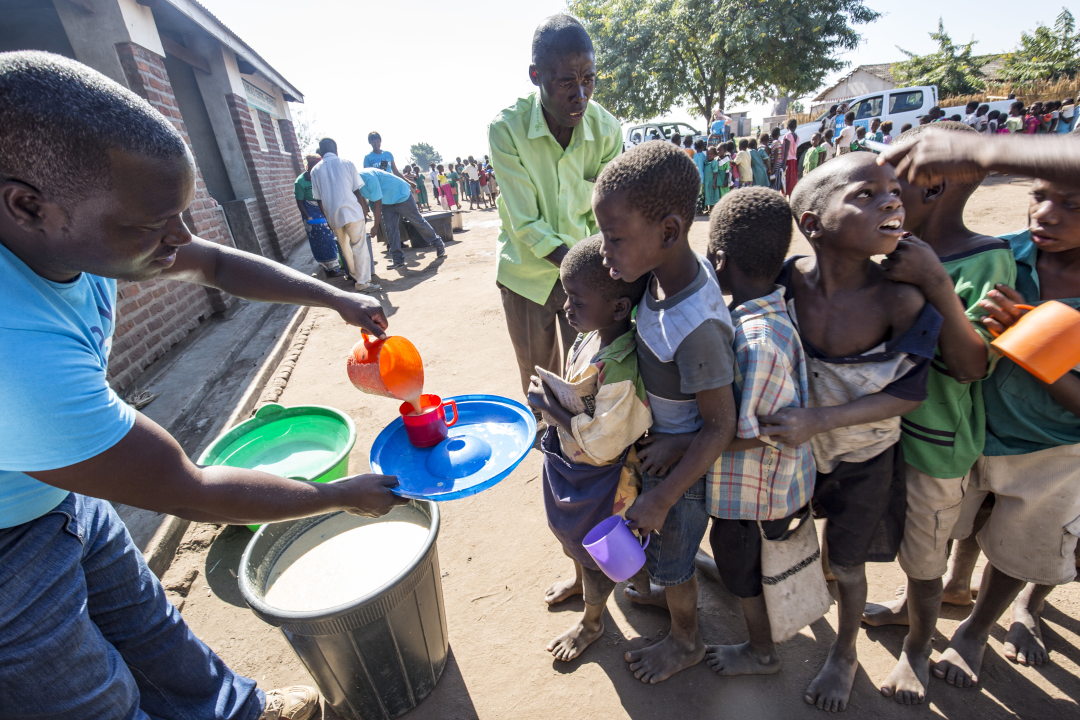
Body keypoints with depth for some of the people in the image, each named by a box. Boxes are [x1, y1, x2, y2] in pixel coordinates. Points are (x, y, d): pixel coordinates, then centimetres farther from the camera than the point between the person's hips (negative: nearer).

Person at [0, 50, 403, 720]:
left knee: (152, 626, 23)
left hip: (60, 494, 8)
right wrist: (345, 496, -18)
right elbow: (189, 493, -30)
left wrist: (338, 299, -6)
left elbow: (215, 264, 3)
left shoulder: (78, 227, -15)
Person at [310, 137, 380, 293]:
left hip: (333, 216, 4)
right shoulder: (347, 163, 0)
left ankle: (354, 275, 28)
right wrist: (363, 208, 14)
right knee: (360, 246, -2)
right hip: (351, 211, -4)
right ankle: (363, 282, -5)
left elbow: (318, 199, 9)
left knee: (345, 248, 17)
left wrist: (327, 218, 18)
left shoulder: (315, 170, 8)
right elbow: (357, 190, 1)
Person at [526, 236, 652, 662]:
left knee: (597, 551, 19)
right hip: (571, 464, 8)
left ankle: (592, 621, 50)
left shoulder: (622, 372, -37)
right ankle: (580, 579, 65)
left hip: (602, 481, -8)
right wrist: (552, 404, -7)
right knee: (570, 531, 32)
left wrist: (550, 406, -24)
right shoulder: (591, 336, -9)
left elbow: (599, 445, -31)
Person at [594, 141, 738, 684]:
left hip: (686, 458, -7)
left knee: (669, 553, 19)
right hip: (660, 441, 7)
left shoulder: (694, 327, -38)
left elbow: (721, 426, -27)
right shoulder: (679, 267, -13)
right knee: (668, 547, 31)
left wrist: (662, 498, -21)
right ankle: (671, 589, 61)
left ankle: (685, 640, 49)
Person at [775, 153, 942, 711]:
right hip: (792, 442, 2)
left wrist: (820, 419, -30)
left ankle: (844, 654, 49)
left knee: (845, 565, 18)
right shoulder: (785, 280, -22)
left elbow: (909, 393, -19)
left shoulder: (901, 299, -26)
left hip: (862, 457, -2)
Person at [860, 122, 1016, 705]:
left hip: (938, 444, -5)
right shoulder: (900, 253, -3)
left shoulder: (988, 261, -18)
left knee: (924, 558, 16)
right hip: (887, 426, 5)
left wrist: (937, 284, -31)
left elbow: (973, 366, -22)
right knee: (907, 540, 27)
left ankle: (918, 646, 42)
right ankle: (910, 605, 54)